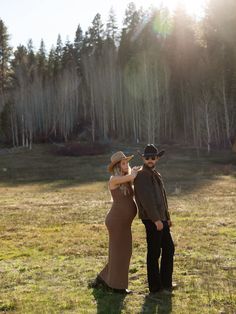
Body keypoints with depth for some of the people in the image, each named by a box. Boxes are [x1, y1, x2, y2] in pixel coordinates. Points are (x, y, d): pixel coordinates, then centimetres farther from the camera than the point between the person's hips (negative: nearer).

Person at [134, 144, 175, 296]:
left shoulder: (157, 175, 17)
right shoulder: (141, 176, -11)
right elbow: (146, 199, -21)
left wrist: (167, 217, 20)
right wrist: (156, 219, -25)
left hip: (160, 219, 9)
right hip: (151, 220, -9)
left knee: (169, 248, 14)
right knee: (154, 253, -1)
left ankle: (165, 283, 25)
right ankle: (155, 287, 11)